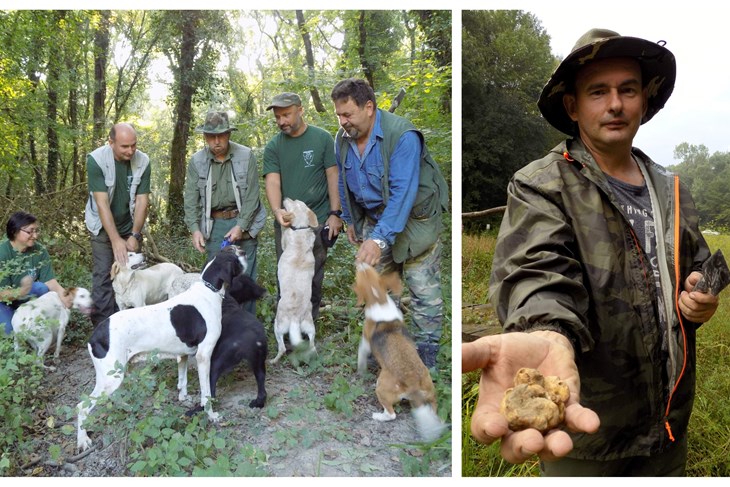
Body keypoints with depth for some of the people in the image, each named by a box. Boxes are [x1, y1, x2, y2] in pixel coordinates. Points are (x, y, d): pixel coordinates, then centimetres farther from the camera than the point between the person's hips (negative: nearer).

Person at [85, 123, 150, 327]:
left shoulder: (142, 161, -12)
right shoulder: (96, 159, -20)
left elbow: (142, 201, -11)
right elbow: (102, 203, -24)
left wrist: (135, 235, -18)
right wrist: (115, 240, -28)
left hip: (131, 226, 2)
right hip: (103, 226, -2)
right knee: (103, 274, -7)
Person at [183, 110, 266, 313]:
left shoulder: (246, 156, -5)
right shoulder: (197, 161, 2)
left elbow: (252, 195, -7)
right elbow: (191, 198, 2)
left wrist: (241, 226, -14)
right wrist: (195, 229, -10)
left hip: (243, 222, -2)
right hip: (214, 224, 2)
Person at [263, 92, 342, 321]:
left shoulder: (322, 138, 0)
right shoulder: (273, 146, 4)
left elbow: (333, 176, 0)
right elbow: (273, 181, -6)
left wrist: (335, 213, -7)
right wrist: (277, 210, -25)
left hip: (317, 219, -1)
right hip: (286, 221, 2)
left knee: (314, 276, 6)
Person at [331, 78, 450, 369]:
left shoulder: (402, 136, -27)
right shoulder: (342, 140, -5)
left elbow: (403, 192, -34)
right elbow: (343, 183, 12)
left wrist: (380, 239, -40)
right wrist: (350, 220, 17)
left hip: (414, 219, -6)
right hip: (374, 219, 6)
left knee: (424, 290, -3)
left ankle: (426, 359, 11)